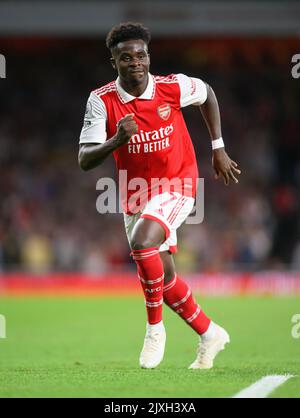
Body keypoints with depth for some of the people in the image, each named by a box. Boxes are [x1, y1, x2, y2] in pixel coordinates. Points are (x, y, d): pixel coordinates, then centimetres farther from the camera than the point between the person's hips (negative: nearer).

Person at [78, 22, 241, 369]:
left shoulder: (173, 87, -13)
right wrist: (116, 140, -35)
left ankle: (154, 327, -14)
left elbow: (207, 94, 10)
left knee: (142, 242, -30)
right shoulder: (102, 100, -12)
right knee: (163, 275, 10)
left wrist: (218, 149, 10)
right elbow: (85, 160, -16)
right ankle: (209, 335, 32)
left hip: (176, 185, -4)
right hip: (135, 195, 4)